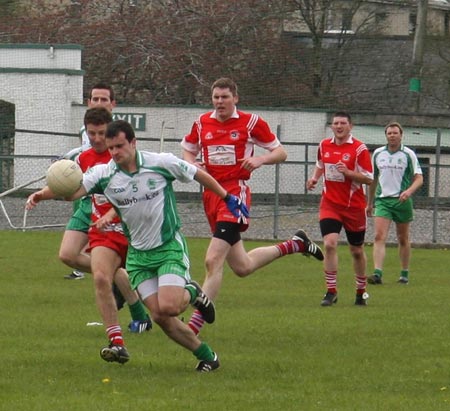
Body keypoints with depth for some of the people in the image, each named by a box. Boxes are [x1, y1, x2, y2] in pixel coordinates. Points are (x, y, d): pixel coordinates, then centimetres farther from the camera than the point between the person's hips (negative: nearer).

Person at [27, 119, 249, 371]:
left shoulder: (162, 163, -13)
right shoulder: (104, 174, -8)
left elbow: (199, 175, 2)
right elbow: (73, 190, -22)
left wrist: (228, 198, 9)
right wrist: (43, 194, -41)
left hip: (170, 247, -3)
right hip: (138, 254, 4)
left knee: (168, 307, -22)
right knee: (160, 316, -4)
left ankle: (192, 293, 14)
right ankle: (206, 356, 14)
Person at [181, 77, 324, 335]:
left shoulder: (251, 122, -2)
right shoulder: (202, 123, 10)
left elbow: (281, 153, 4)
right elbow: (188, 151, 23)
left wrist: (260, 159, -16)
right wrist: (194, 165, 1)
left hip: (236, 193, -6)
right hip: (211, 194, 6)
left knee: (213, 260, -17)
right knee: (242, 267, 12)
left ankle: (195, 326, -15)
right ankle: (296, 245, 35)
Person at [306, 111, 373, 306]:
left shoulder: (359, 149, -9)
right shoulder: (324, 145, 5)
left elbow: (369, 178, -11)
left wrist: (348, 172, -24)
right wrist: (314, 178, 5)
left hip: (354, 206, -2)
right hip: (330, 204, 2)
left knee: (357, 251, 10)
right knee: (330, 244, -17)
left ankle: (361, 291, 30)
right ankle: (331, 291, -10)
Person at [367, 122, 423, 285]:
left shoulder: (408, 154, -1)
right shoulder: (378, 153, 8)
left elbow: (419, 178, -3)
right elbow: (373, 178, 19)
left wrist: (409, 191, -23)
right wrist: (370, 203, 21)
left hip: (402, 200, -2)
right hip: (382, 200, 2)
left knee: (403, 239, 8)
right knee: (379, 237, -14)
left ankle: (405, 273, 20)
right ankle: (377, 273, -23)